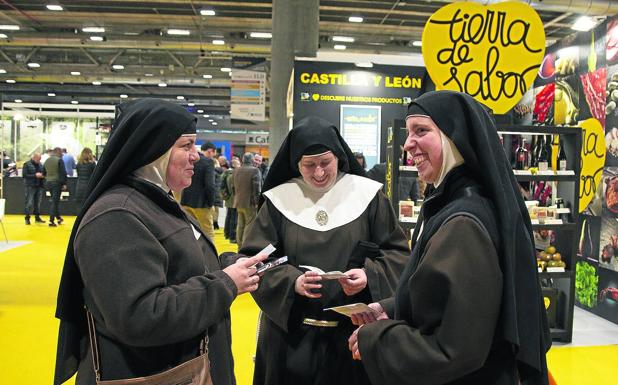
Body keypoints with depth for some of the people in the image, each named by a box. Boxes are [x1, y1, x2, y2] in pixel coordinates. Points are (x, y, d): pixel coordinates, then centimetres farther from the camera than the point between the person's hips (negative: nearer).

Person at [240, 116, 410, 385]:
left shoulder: (367, 195, -3)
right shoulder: (279, 200, -1)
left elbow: (397, 253, 1)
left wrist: (370, 276, -18)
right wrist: (291, 281, -19)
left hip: (354, 330, 0)